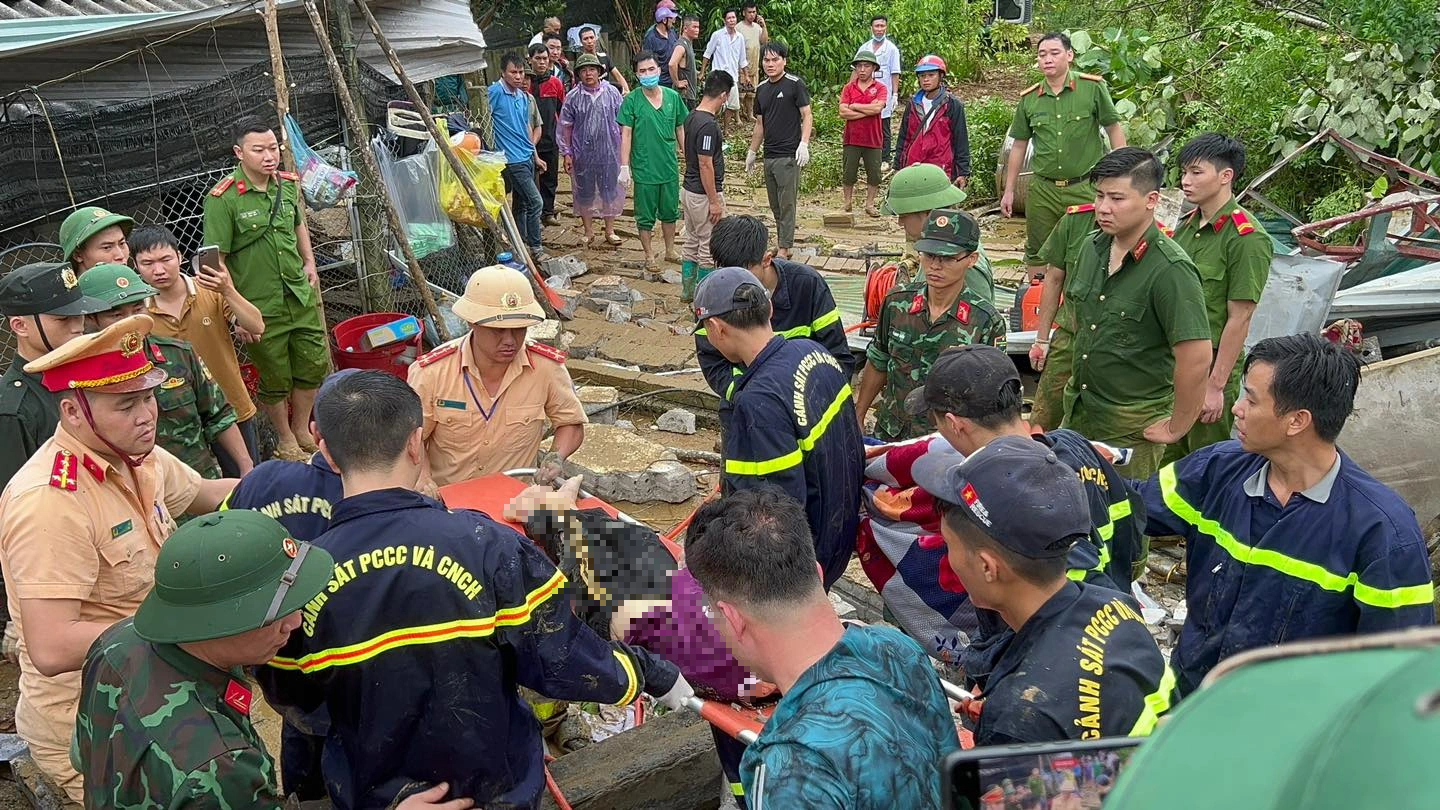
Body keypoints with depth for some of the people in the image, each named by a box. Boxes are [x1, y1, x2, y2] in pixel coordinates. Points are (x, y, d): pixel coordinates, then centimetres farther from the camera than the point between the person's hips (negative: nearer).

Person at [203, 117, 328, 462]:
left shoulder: (288, 183, 2)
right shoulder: (222, 199, -16)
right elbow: (217, 262, -15)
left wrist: (309, 262, 13)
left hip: (301, 296, 5)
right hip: (260, 307, -5)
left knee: (314, 365, 14)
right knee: (275, 380, 9)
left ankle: (301, 430, 37)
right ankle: (285, 442, 32)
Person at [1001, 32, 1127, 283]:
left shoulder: (1093, 88, -4)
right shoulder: (1029, 99, 5)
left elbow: (1114, 129, 1)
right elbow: (1019, 146, 12)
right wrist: (1009, 191, 13)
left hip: (1084, 187, -3)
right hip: (1042, 189, 3)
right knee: (1037, 252, 12)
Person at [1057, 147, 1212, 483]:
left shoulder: (1171, 270, -23)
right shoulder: (1095, 247, 1)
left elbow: (1196, 357, -26)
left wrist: (1175, 428, -18)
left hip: (1132, 425, -7)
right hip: (1077, 409, 7)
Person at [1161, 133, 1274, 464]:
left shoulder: (1247, 238, -17)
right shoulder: (1187, 224, 7)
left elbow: (1239, 318, -17)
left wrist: (1216, 385, -17)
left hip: (1210, 371, -7)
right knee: (1168, 462, 18)